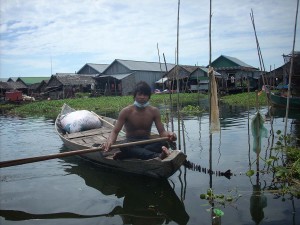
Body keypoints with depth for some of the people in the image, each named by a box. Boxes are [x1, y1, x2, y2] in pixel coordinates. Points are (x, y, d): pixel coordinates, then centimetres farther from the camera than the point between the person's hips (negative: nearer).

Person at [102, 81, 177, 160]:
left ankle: (124, 155, -38)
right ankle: (158, 156, -60)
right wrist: (109, 141, -36)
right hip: (131, 143, -1)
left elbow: (162, 132, -5)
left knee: (163, 143, -30)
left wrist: (168, 134, -32)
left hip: (147, 143, 2)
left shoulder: (154, 111, -1)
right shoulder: (126, 111, -7)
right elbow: (115, 132, -12)